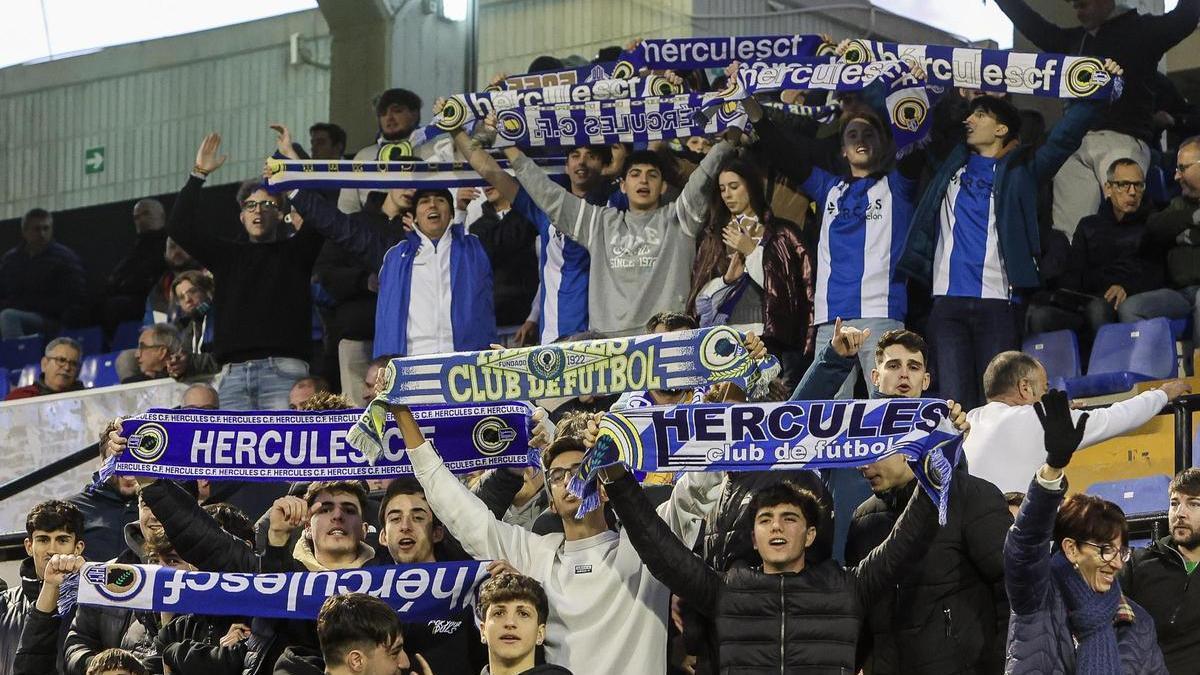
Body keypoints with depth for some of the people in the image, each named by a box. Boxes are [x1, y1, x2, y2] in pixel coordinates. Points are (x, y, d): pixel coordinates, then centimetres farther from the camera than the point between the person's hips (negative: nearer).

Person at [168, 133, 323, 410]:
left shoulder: (294, 252, 15)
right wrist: (199, 174, 13)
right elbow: (181, 226, 17)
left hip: (283, 369, -3)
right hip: (233, 374, 3)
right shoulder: (228, 255, 22)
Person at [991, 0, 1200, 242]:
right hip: (1075, 144, 5)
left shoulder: (1141, 30, 10)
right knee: (1067, 233, -8)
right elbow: (1034, 27, 37)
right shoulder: (1074, 39, 26)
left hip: (1122, 140, -5)